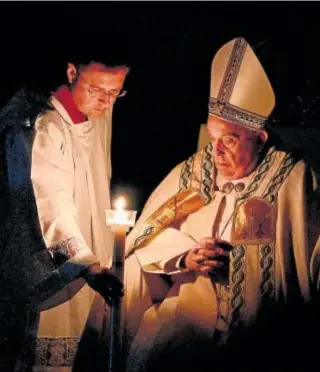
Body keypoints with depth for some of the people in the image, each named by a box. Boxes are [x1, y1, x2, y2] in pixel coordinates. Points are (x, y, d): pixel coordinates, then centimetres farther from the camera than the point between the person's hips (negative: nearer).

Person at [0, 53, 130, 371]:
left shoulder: (100, 111, 0)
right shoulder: (45, 128, -24)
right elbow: (53, 208, -33)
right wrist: (89, 267, -45)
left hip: (91, 259, 7)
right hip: (57, 270, -7)